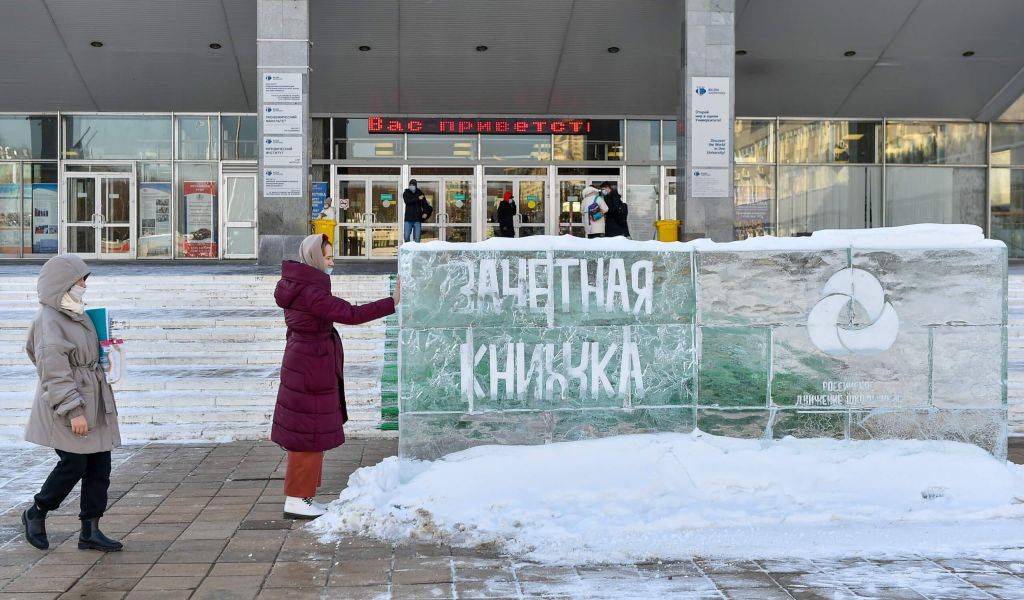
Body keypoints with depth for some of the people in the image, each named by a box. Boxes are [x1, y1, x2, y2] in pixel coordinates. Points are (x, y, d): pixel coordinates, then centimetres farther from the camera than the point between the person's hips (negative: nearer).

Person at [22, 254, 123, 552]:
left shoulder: (77, 315, 11)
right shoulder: (49, 320, -14)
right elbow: (54, 373, -19)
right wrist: (74, 411, -21)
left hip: (93, 400, 8)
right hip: (66, 404, -8)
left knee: (100, 466, 6)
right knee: (73, 464, -3)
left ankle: (90, 530, 12)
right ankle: (35, 514, 22)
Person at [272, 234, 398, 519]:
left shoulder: (298, 286, 9)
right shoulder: (310, 292, -23)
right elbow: (350, 314, -30)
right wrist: (392, 302, -29)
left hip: (302, 364, 10)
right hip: (311, 368, -10)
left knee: (307, 434, 16)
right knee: (310, 434, -1)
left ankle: (300, 496, 24)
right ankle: (297, 500, 6)